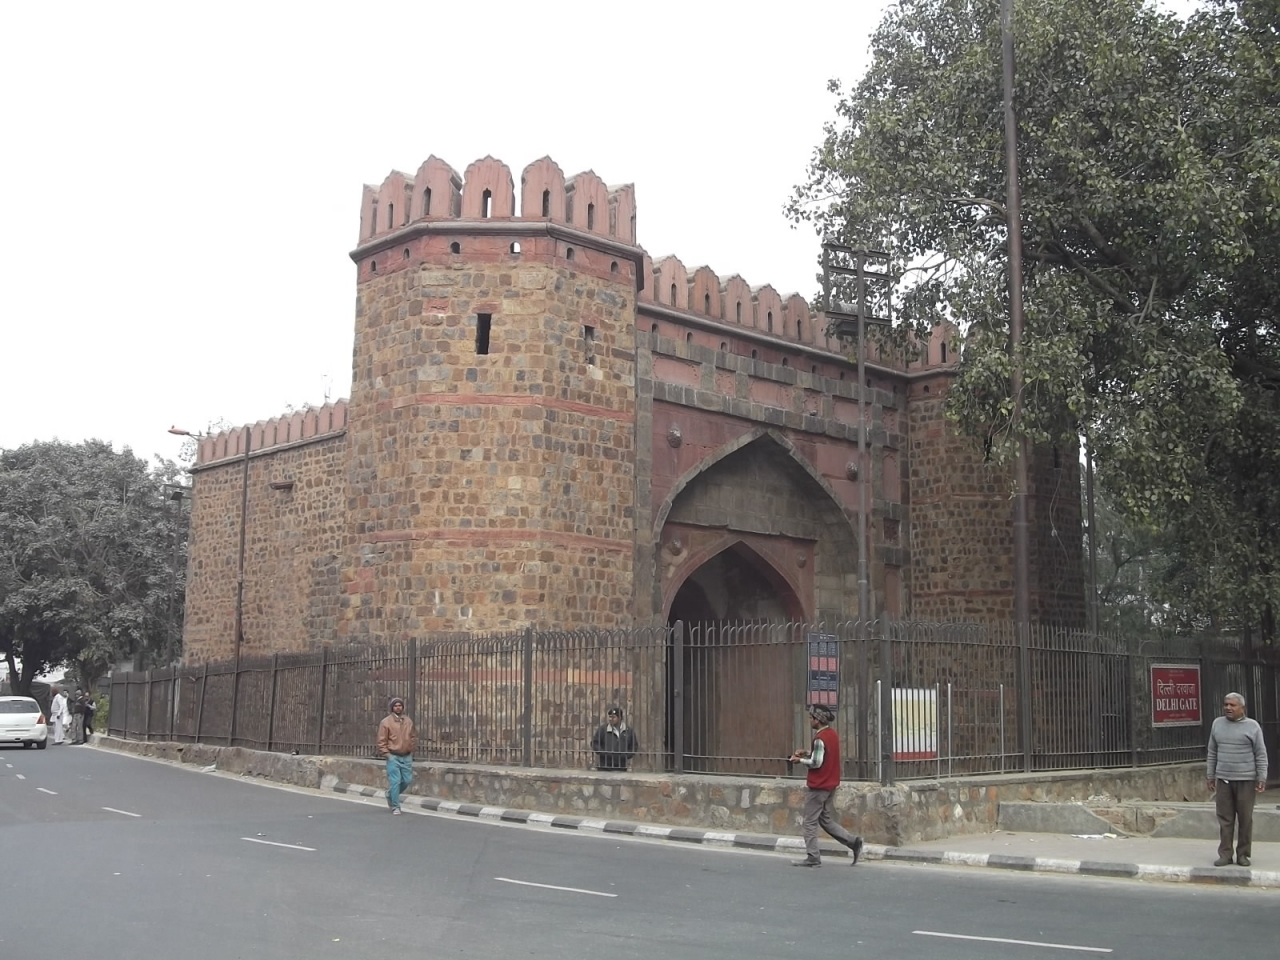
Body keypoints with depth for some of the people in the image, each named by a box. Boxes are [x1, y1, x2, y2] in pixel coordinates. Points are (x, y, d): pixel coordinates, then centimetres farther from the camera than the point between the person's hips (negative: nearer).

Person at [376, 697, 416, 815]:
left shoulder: (408, 721, 8)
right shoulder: (386, 722, -7)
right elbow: (381, 741, -7)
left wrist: (411, 751, 12)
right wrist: (386, 754, -12)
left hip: (407, 757, 5)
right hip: (393, 757, -5)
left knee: (407, 780, 7)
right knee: (395, 782, -7)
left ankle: (391, 795, 32)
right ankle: (395, 807, 3)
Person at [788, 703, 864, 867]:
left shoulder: (820, 738, -19)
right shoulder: (832, 734, 9)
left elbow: (816, 763, -21)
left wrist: (800, 760, -7)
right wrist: (807, 753, 10)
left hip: (818, 786, -9)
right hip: (830, 785, 9)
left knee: (810, 822, 1)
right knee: (827, 821, 14)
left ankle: (813, 858, 5)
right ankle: (853, 842, 4)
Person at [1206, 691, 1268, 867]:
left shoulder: (1252, 726, -1)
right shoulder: (1217, 724, 9)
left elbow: (1261, 754, -2)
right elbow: (1212, 753, 12)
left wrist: (1262, 778, -7)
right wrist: (1211, 776, 11)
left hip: (1245, 780, -3)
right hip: (1223, 780, 3)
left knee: (1245, 819, 3)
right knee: (1225, 819, 3)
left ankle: (1243, 854, 12)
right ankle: (1225, 854, 7)